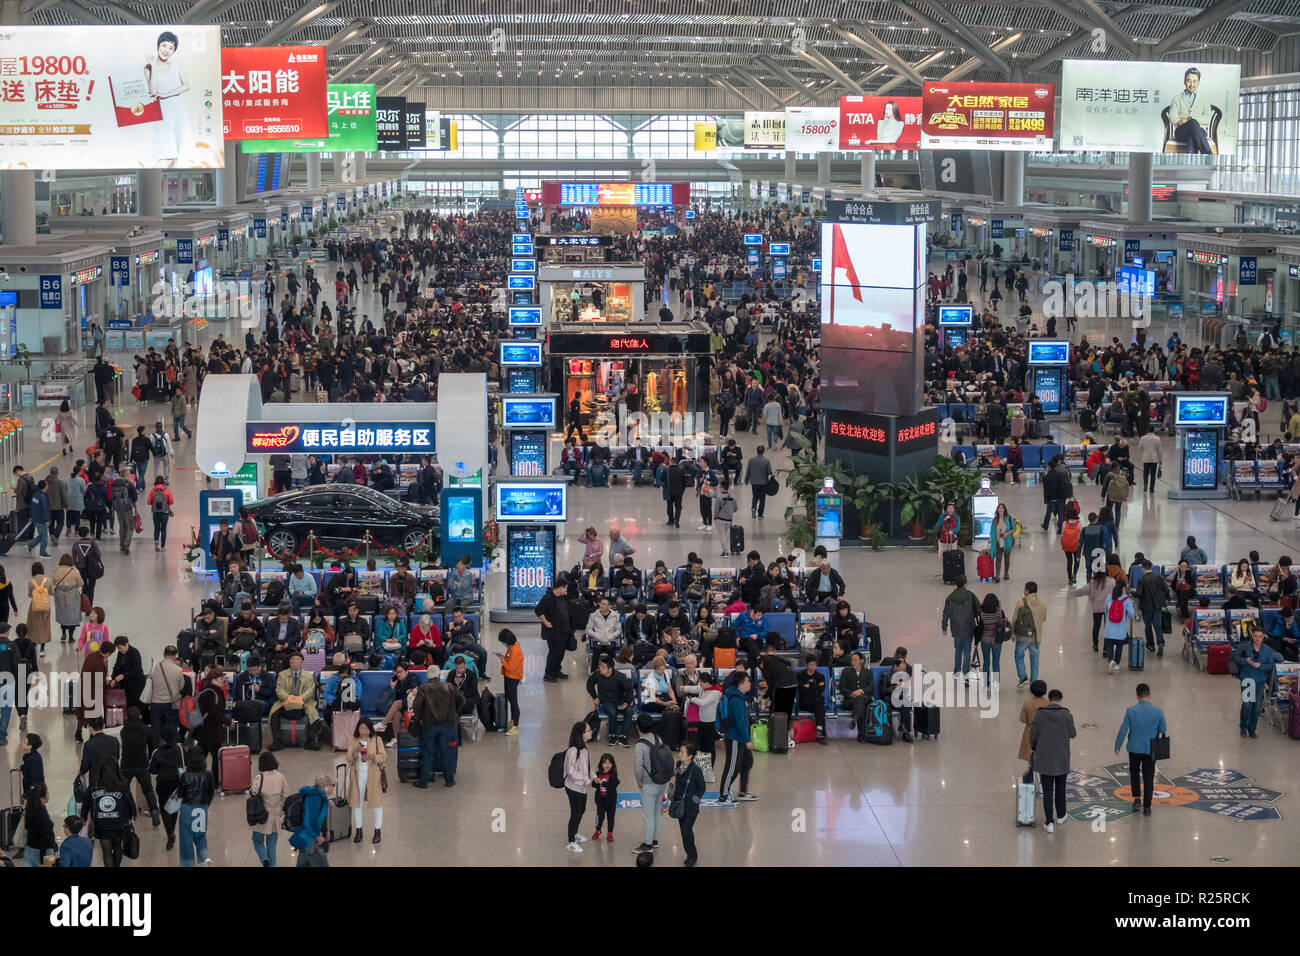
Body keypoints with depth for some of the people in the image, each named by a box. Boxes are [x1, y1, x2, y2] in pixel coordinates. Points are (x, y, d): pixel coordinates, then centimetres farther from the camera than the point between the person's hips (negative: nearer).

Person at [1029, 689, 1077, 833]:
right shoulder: (1067, 715, -10)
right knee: (1060, 788, 20)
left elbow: (1033, 734, -5)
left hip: (1044, 758, -1)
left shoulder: (1040, 714, -11)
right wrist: (1075, 733, 25)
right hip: (1062, 759, 1)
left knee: (1047, 791, 4)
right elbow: (1072, 734, 1)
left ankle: (1049, 823, 0)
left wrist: (1033, 747, 15)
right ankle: (1060, 816, 35)